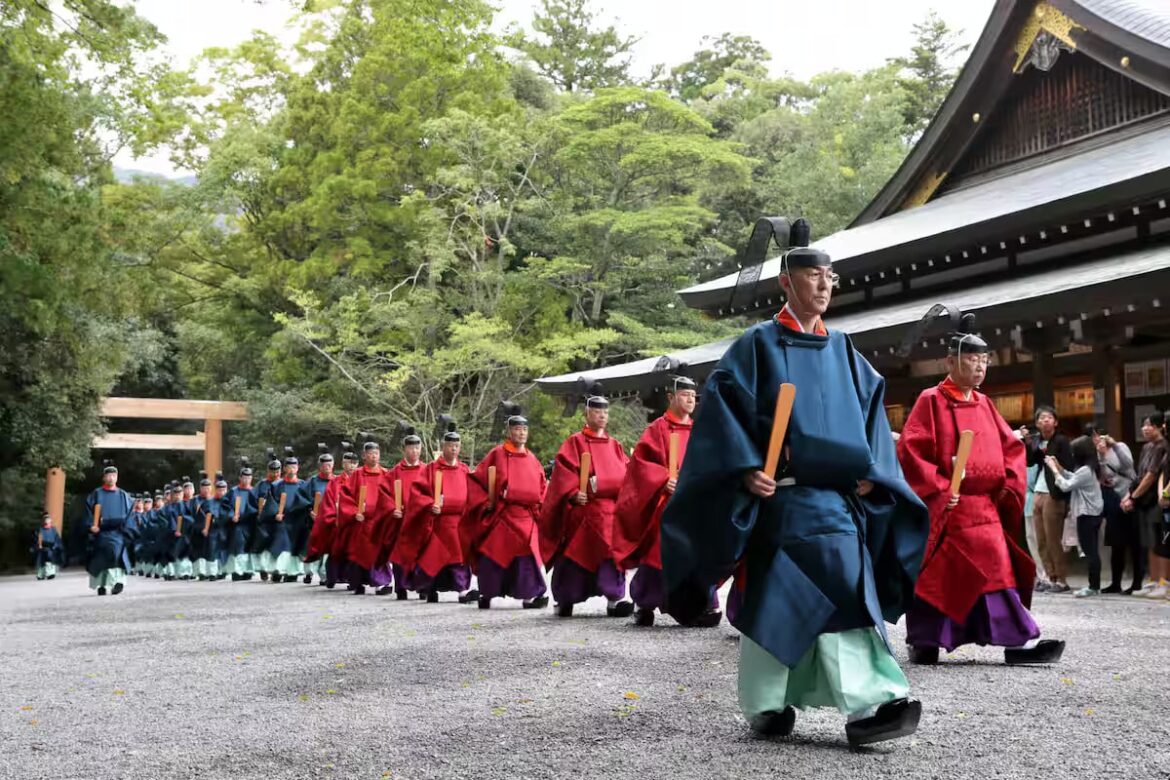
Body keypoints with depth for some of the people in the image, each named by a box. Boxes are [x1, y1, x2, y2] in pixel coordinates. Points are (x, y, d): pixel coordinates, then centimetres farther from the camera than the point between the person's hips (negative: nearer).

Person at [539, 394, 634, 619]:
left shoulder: (615, 446, 17)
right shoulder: (575, 443, 2)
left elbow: (626, 474, 16)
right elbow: (563, 473, -7)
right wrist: (573, 494, -20)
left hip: (613, 509, 4)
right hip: (583, 509, -4)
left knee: (613, 552, -8)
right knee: (575, 554, 2)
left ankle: (614, 599, -9)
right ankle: (564, 599, 16)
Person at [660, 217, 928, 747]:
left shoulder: (842, 350, 15)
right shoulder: (758, 344, 0)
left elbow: (872, 408, 18)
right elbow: (722, 405, -7)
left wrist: (870, 471, 4)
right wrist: (746, 468, -17)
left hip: (838, 496, 5)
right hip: (778, 496, -4)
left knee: (847, 591, -5)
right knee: (772, 600, -2)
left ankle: (868, 704, -8)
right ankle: (765, 704, 12)